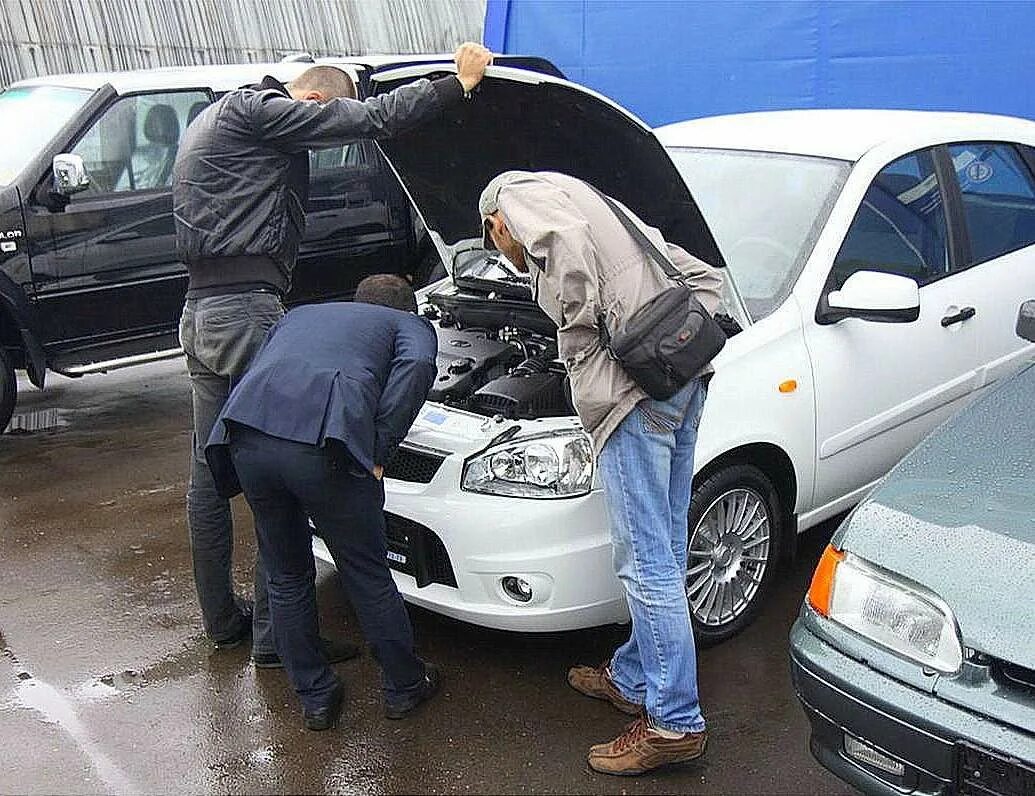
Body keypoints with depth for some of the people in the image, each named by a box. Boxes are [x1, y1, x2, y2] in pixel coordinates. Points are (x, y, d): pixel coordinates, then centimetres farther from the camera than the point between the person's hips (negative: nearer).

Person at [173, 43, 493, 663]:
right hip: (248, 313, -11)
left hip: (201, 312, 11)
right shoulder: (255, 111, -8)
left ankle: (223, 618, 28)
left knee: (211, 473, 15)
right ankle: (275, 635, 3)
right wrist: (460, 80, -7)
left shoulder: (212, 122, 24)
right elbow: (371, 121, -15)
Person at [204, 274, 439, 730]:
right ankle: (404, 686, 33)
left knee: (286, 580, 21)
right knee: (368, 577, 16)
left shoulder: (299, 315, 38)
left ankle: (315, 698, 33)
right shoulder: (410, 325, 25)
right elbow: (417, 365, 0)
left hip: (246, 437, 4)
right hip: (322, 446, -4)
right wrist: (379, 451, 2)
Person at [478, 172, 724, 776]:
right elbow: (706, 278, 27)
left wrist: (580, 334, 0)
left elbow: (569, 244, -15)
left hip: (633, 388, -10)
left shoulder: (525, 197, 6)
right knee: (666, 551, 16)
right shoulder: (606, 213, 31)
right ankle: (633, 679, 31)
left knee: (646, 560, -4)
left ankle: (674, 722, 3)